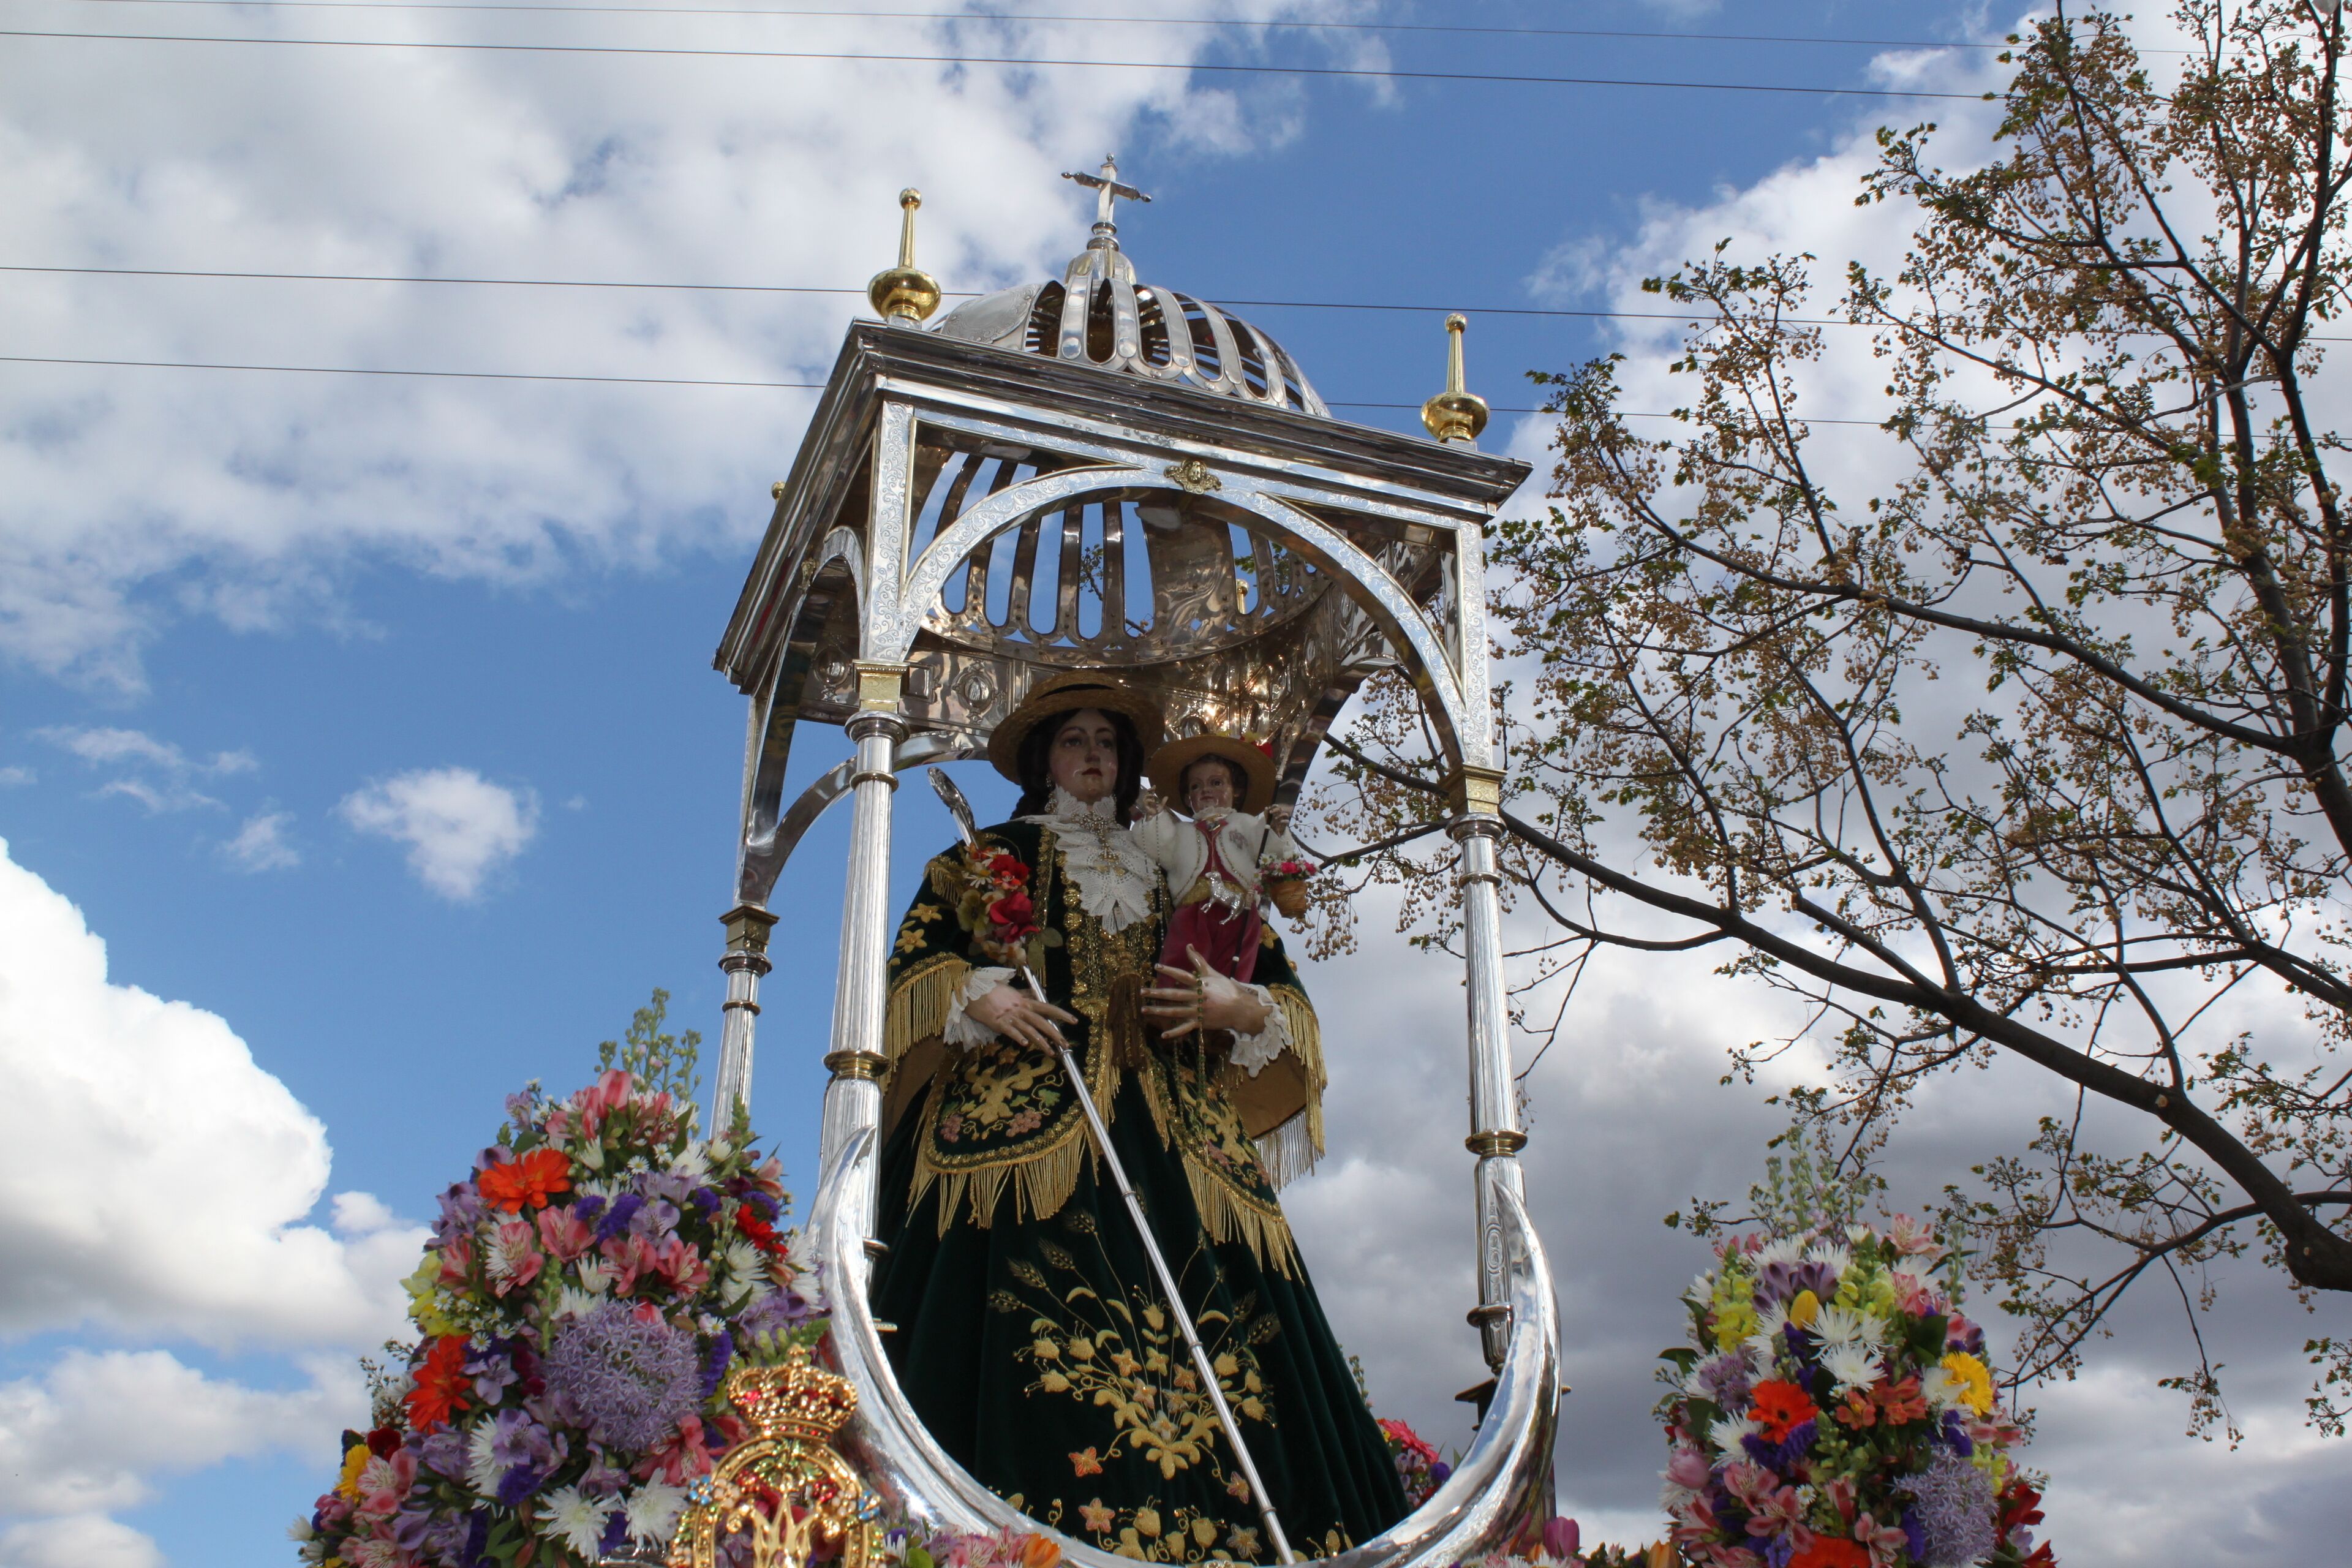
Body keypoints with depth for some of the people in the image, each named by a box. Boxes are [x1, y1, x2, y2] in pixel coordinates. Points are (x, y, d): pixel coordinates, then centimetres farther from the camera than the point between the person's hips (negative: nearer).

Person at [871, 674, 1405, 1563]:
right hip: (1028, 1118, -2)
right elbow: (916, 961, 10)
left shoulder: (1167, 878, 25)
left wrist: (1243, 1008, 0)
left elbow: (1284, 994, 22)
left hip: (1172, 1133, 3)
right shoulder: (995, 857, 19)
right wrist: (978, 997, -10)